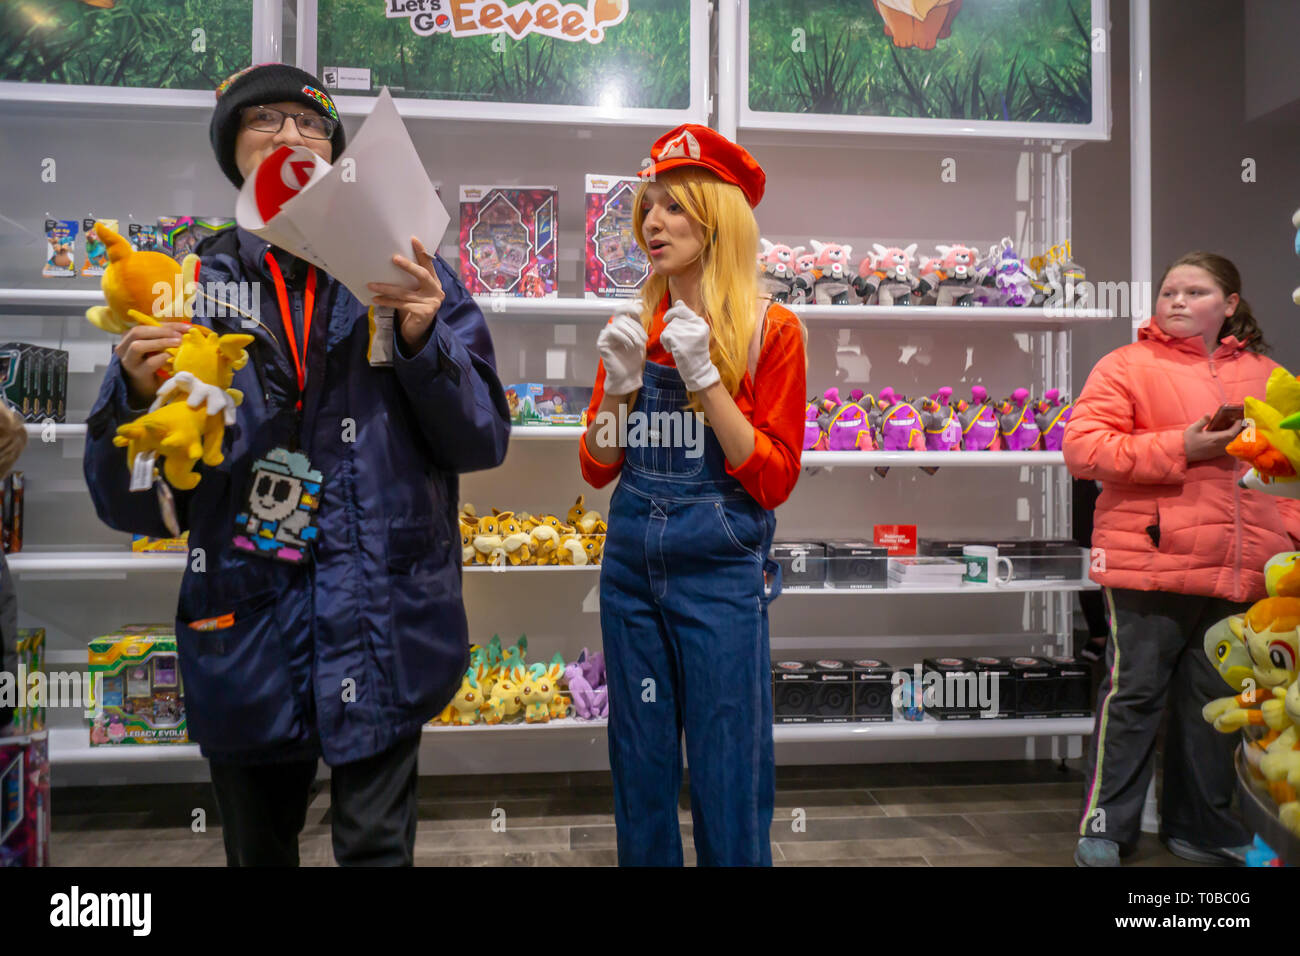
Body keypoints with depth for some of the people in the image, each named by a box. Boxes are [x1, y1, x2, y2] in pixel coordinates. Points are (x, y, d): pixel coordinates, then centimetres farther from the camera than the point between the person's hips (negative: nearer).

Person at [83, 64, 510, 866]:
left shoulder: (407, 274, 2)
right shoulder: (190, 288, 4)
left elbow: (483, 442, -1)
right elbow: (130, 505, 4)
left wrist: (425, 342, -17)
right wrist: (139, 396, -16)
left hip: (382, 626, -1)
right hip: (243, 627, 2)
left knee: (378, 848, 7)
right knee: (258, 850, 19)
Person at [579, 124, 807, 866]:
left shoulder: (771, 331, -5)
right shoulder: (632, 329, 7)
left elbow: (774, 480, -11)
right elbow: (598, 468, 7)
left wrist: (703, 376, -17)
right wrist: (619, 384, -9)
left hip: (720, 573, -4)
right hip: (632, 565, 4)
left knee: (729, 782, 6)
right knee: (640, 776, 15)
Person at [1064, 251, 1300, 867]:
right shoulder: (1128, 366, 0)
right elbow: (1082, 447, -10)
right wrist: (1180, 449, -15)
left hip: (1241, 572, 5)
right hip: (1151, 562, -5)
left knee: (1215, 699, 13)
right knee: (1134, 693, 0)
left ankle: (1201, 827, 29)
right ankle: (1105, 826, 13)